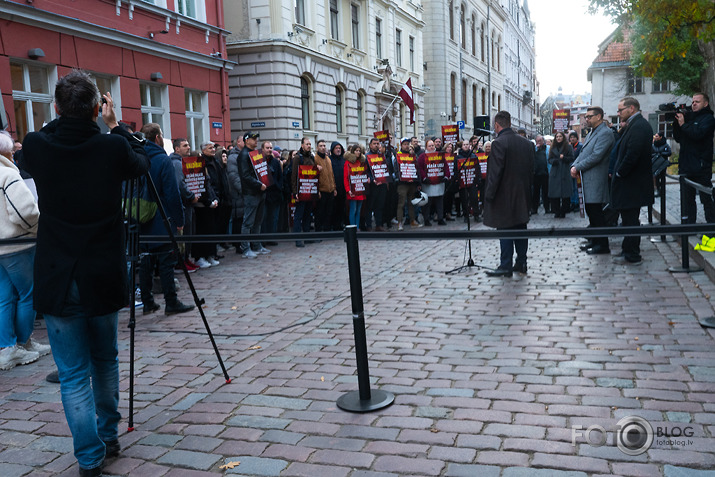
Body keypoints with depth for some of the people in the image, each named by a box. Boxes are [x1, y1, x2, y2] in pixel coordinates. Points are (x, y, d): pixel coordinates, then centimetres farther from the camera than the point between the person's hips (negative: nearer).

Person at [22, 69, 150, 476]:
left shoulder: (36, 146, -9)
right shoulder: (113, 147, -10)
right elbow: (142, 163, 12)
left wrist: (63, 118, 20)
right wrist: (115, 126, 20)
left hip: (57, 281, -1)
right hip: (103, 278, 1)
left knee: (74, 374, 7)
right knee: (106, 362, 20)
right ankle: (109, 438, 34)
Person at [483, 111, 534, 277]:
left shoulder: (498, 144, -15)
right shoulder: (526, 143, 8)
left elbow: (495, 172, -19)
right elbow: (531, 169, 13)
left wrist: (489, 194, -12)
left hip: (504, 196, -7)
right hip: (522, 195, 7)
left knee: (505, 230, -2)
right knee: (520, 228, 13)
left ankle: (506, 266, 1)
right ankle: (521, 263, 20)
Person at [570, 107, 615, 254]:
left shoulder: (605, 133, -12)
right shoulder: (591, 133, 19)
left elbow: (596, 156, -20)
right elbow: (583, 152, 20)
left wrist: (578, 167, -14)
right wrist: (574, 166, 1)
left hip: (596, 180, -10)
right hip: (587, 179, 10)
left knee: (596, 212, -7)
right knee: (590, 211, 15)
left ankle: (603, 245, 0)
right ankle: (594, 241, 25)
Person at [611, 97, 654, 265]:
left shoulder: (638, 126, -19)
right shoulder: (636, 124, 15)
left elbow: (633, 153, -25)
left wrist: (619, 173, -16)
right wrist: (622, 129, 6)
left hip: (632, 183, -11)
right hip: (633, 182, 11)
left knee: (630, 220, -4)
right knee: (629, 219, 17)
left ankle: (632, 256, 4)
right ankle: (628, 251, 27)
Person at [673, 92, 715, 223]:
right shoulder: (689, 117, 16)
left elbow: (698, 134, -20)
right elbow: (678, 138, 12)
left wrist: (683, 124, -12)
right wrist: (676, 122, 0)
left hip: (701, 167, -6)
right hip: (686, 166, 7)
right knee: (688, 199, 11)